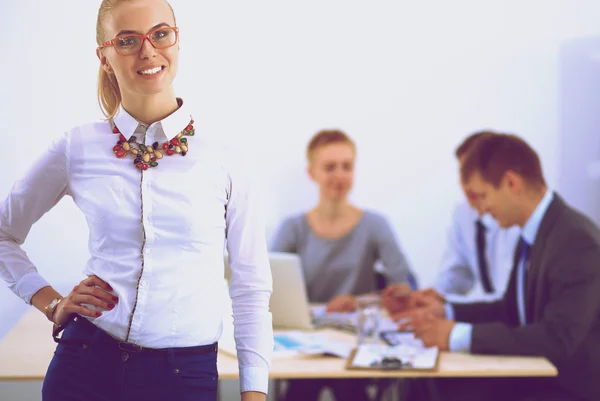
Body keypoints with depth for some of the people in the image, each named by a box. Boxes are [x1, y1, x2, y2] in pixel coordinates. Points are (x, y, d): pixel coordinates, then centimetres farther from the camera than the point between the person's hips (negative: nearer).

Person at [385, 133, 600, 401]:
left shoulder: (576, 241, -20)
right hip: (536, 377, 8)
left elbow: (558, 339, -27)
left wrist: (459, 336, -24)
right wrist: (446, 311, 6)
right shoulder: (532, 235, 8)